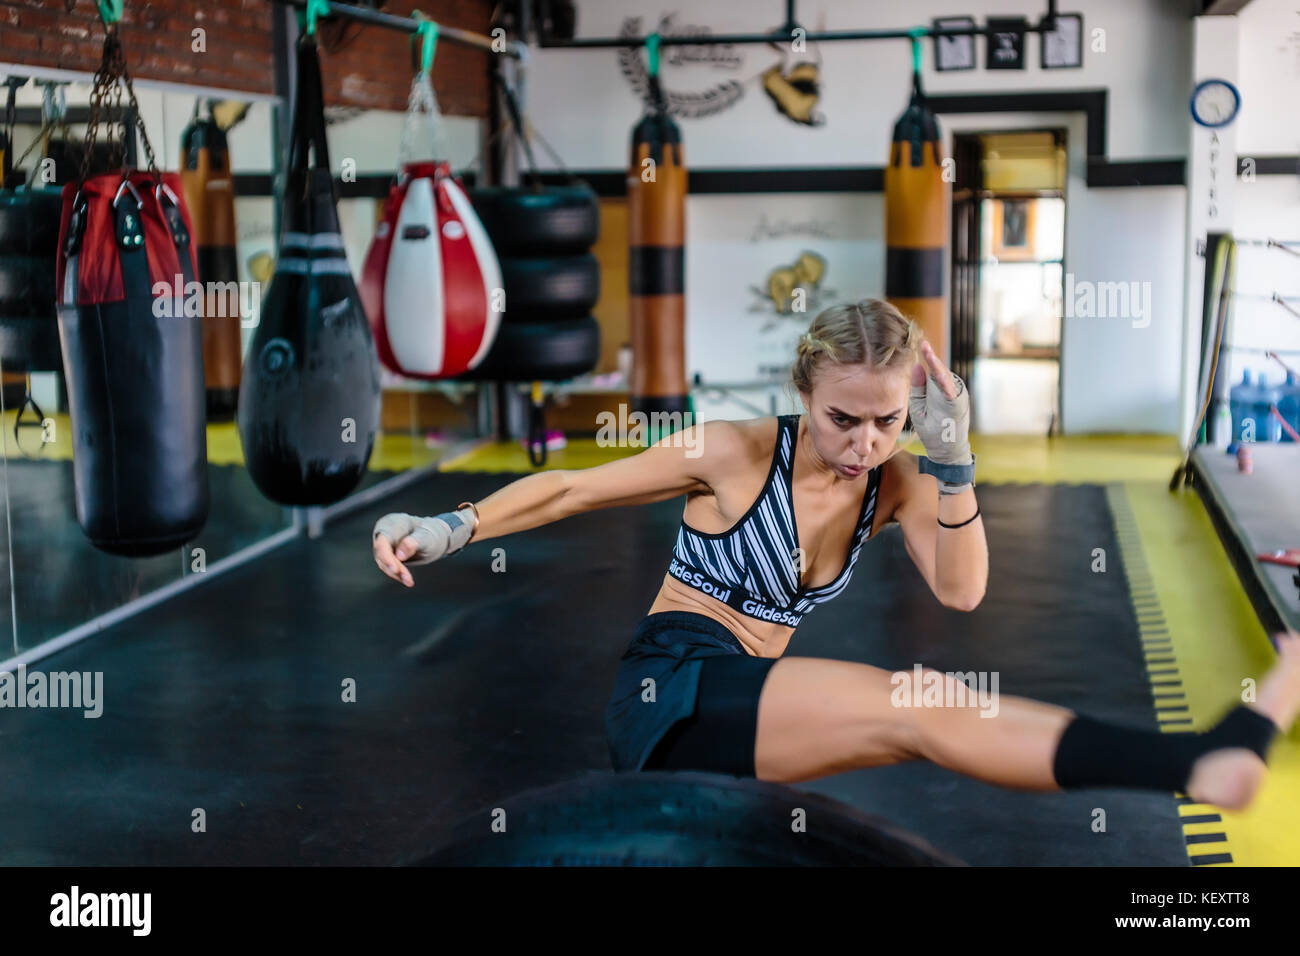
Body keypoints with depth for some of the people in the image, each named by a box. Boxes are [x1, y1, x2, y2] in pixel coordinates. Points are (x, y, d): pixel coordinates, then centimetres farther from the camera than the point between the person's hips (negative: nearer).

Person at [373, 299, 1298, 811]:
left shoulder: (896, 484, 7)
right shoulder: (735, 454, -6)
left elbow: (961, 590, -8)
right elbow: (570, 487, 0)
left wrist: (952, 460, -18)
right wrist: (450, 528, -11)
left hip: (745, 717, 9)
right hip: (674, 690, -9)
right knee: (916, 707, -28)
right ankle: (1202, 758, -40)